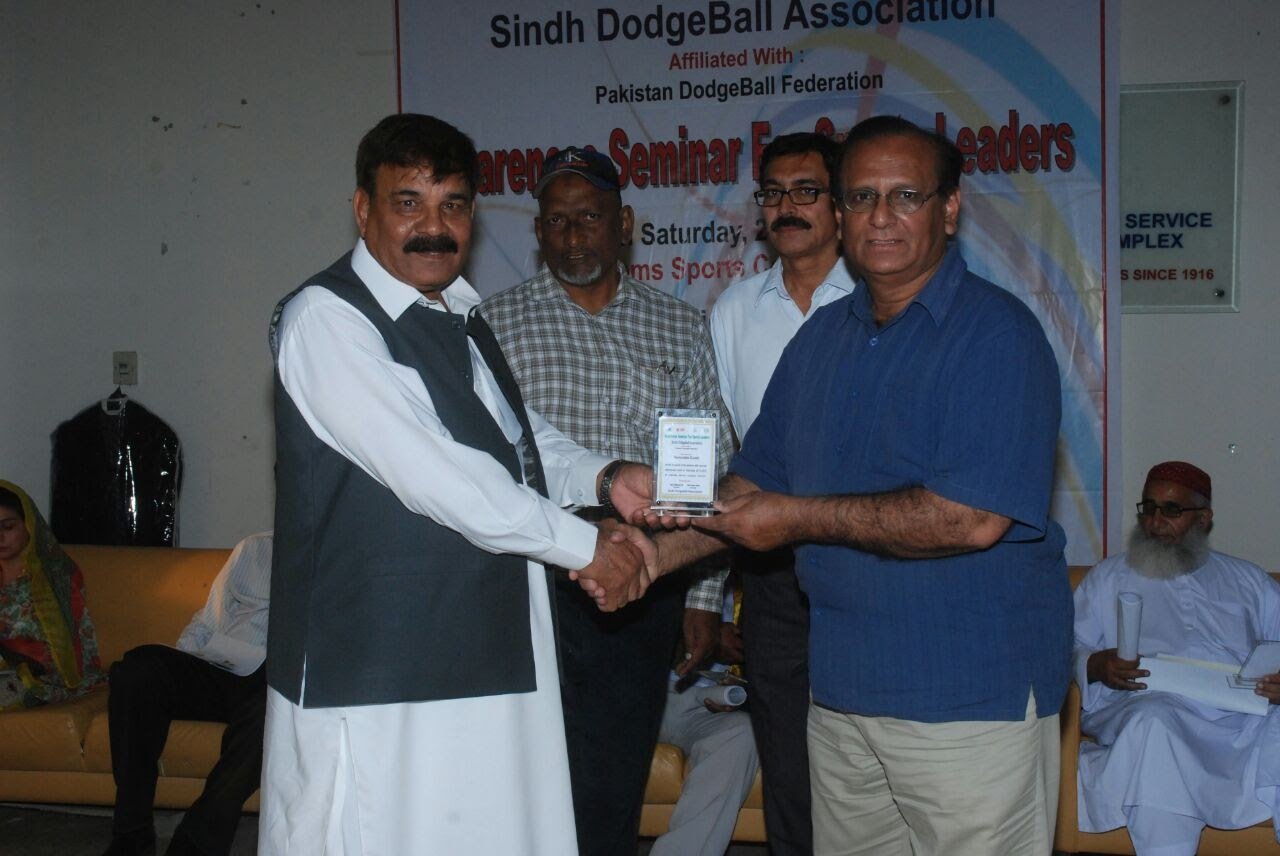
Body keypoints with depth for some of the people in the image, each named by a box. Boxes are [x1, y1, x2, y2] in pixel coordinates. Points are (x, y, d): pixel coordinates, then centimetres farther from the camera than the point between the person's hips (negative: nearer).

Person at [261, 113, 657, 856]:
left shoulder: (459, 315, 15)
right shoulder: (325, 318, -14)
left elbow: (519, 431, 25)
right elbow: (432, 474, -22)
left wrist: (604, 478, 4)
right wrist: (585, 546, -14)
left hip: (489, 661, 8)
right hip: (375, 681, -8)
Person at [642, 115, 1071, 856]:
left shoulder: (997, 333, -13)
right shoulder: (823, 336, 11)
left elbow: (974, 518, -23)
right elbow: (755, 486, 15)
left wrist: (801, 518, -17)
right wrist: (658, 554, 1)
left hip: (973, 696, -6)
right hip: (841, 687, 7)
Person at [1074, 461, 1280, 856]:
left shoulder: (1248, 580, 28)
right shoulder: (1108, 577, 24)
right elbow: (1069, 648, 13)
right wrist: (1097, 666, -11)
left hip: (1244, 717, 2)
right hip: (1151, 704, -1)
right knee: (1153, 720, -38)